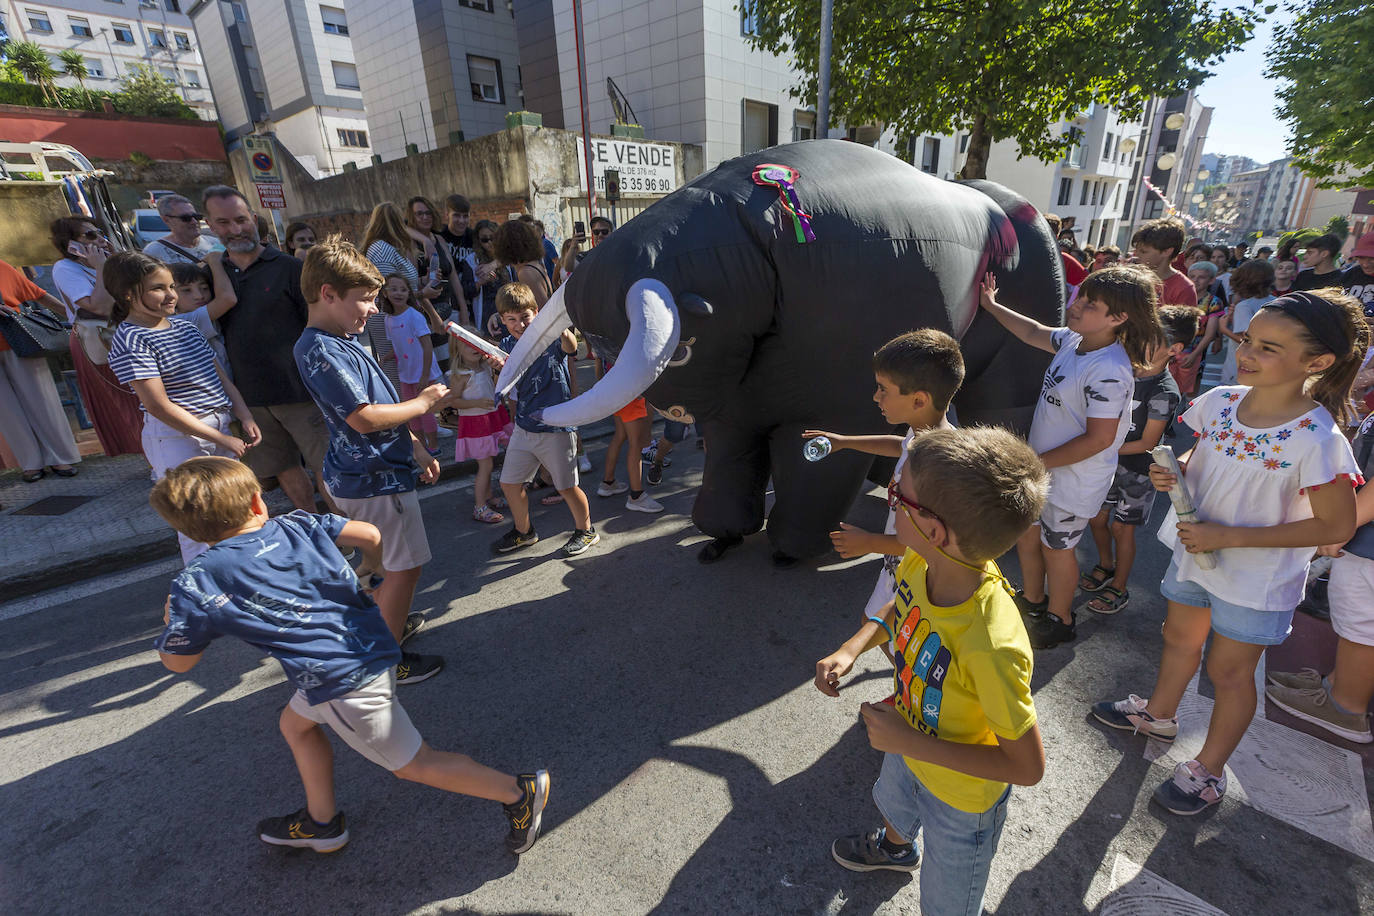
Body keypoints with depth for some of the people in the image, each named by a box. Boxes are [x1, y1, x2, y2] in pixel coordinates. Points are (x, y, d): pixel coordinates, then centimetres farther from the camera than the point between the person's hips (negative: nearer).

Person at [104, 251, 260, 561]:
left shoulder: (186, 327, 11)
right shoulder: (130, 341, -12)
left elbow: (221, 377, 14)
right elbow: (159, 407, -17)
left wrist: (245, 417, 0)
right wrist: (222, 439, -16)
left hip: (221, 430, 7)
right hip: (177, 439, -7)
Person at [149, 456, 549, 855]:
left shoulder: (196, 587, -7)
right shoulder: (298, 525, 0)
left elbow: (176, 661, 7)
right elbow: (369, 534, -7)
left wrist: (173, 620, 25)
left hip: (346, 685, -7)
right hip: (372, 650, 7)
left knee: (415, 764, 8)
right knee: (295, 722, 31)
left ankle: (519, 791, 9)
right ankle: (322, 822, 47)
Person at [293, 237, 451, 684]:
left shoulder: (342, 341, 11)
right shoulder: (320, 351, -22)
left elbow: (375, 405, 17)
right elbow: (364, 418, -27)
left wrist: (415, 447, 16)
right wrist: (424, 403, -15)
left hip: (366, 473, 10)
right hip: (374, 479, -10)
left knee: (383, 559, 25)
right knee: (403, 566, -1)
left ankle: (387, 623, 44)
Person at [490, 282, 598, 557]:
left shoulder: (549, 337, -13)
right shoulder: (507, 345, 4)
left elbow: (570, 347, -36)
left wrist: (564, 332, -60)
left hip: (555, 426, -6)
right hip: (524, 427, 6)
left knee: (567, 486, 3)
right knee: (509, 483, 13)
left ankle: (586, 531, 27)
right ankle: (524, 531, 36)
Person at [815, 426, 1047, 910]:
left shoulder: (990, 644, -45)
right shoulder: (920, 563, -24)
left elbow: (1027, 767, -30)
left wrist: (909, 742, -29)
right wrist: (851, 649, -14)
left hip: (962, 793, -7)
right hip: (911, 748, 7)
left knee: (946, 902, 25)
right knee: (892, 804, 40)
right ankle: (896, 847, 73)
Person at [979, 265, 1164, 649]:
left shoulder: (1109, 372, -28)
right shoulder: (1072, 340, -3)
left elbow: (1099, 439, -27)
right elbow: (1034, 332, 16)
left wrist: (1037, 462, -22)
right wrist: (991, 305, 20)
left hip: (1072, 480, -8)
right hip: (1041, 467, 8)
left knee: (1055, 547, 12)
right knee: (1026, 534, 22)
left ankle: (1059, 620, 38)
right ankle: (1032, 600, 47)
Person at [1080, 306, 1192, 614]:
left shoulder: (1164, 393, -22)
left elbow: (1147, 443, -18)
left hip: (1137, 472, -6)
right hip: (1110, 463, 6)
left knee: (1121, 528, 6)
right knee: (1096, 518, 17)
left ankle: (1119, 589, 25)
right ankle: (1106, 566, 42)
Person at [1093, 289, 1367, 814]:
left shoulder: (1317, 440, -25)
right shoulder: (1219, 402, -9)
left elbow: (1336, 526, -19)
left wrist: (1228, 536, -24)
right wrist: (1173, 472, -14)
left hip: (1256, 578, -5)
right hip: (1193, 550, 5)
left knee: (1228, 670, 13)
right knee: (1179, 638, 24)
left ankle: (1209, 770, 36)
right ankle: (1158, 714, 49)